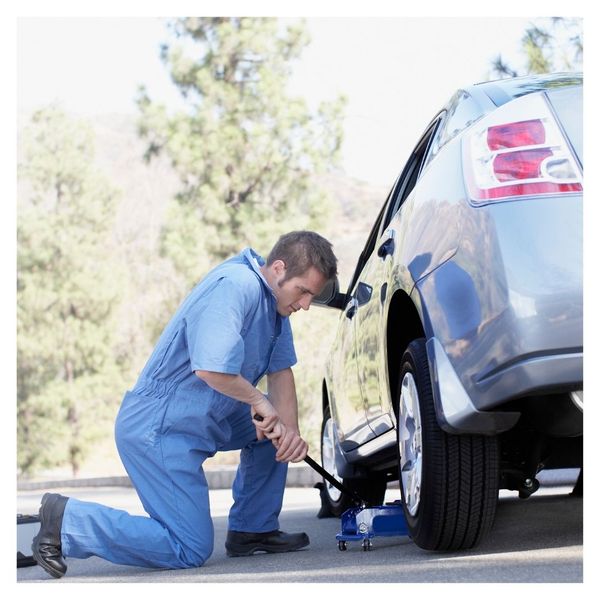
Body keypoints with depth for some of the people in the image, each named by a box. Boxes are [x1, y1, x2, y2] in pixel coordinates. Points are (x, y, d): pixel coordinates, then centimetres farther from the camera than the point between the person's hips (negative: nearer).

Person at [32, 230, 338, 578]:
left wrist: (290, 431, -7)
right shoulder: (235, 286, -23)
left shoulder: (276, 299, 8)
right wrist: (258, 401, -17)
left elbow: (281, 370, 10)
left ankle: (254, 530, 20)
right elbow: (212, 368, -34)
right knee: (191, 551, -8)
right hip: (158, 428, -10)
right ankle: (66, 519, -3)